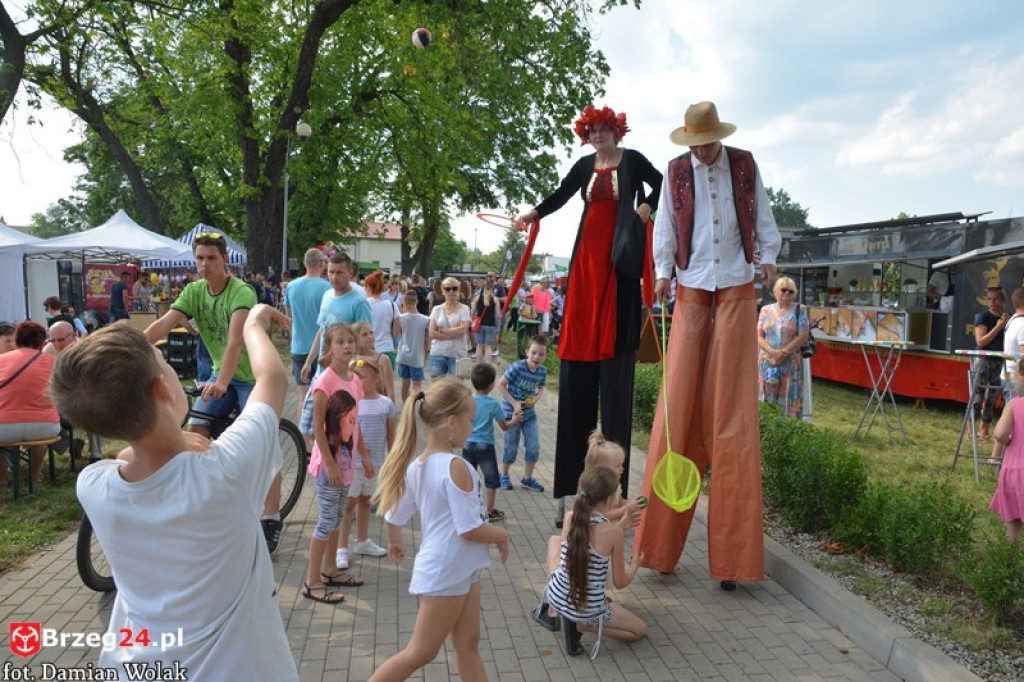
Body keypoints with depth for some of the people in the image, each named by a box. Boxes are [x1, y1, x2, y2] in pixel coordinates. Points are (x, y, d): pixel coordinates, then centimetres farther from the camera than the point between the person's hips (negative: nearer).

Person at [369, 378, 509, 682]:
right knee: (420, 654, 5)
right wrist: (502, 536, -7)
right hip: (447, 574, -9)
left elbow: (394, 516, 9)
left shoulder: (415, 466, 1)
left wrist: (395, 542, 29)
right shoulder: (456, 467, -24)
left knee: (467, 645, 16)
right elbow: (470, 529, -25)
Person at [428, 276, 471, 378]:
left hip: (457, 354, -2)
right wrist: (454, 334, -9)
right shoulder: (437, 309, 7)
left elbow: (462, 330, -11)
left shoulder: (464, 309, 1)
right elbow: (432, 333, -3)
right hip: (438, 354, 2)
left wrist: (441, 330, -5)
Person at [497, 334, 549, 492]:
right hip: (512, 412, -4)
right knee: (511, 448, 7)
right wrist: (514, 403, -21)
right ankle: (504, 476, 32)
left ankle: (527, 479, 22)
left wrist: (536, 398, -10)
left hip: (529, 413, 5)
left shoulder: (543, 371, -8)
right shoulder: (517, 367, -24)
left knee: (534, 447, 3)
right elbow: (501, 385, -17)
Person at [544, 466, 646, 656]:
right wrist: (635, 565, 11)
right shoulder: (614, 533, -20)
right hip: (588, 609, -5)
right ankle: (582, 625, -1)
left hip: (557, 596, 5)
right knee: (640, 630, 21)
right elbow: (619, 583, -9)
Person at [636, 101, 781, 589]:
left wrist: (769, 256, -2)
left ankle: (731, 553, 5)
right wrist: (663, 272, -5)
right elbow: (665, 226, 7)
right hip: (692, 289, 0)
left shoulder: (745, 165, 7)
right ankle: (662, 540, 5)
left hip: (737, 290, 0)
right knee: (679, 407, -5)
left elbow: (762, 215, 12)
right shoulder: (676, 172, 7)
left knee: (732, 411, -2)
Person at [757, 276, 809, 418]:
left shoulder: (799, 311, 4)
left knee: (789, 402, -4)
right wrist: (772, 351, -13)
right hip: (767, 362, 2)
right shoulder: (766, 310, 10)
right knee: (766, 402, 0)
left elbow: (803, 336, -5)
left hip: (790, 363, -2)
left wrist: (783, 354, -13)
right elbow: (759, 335, 5)